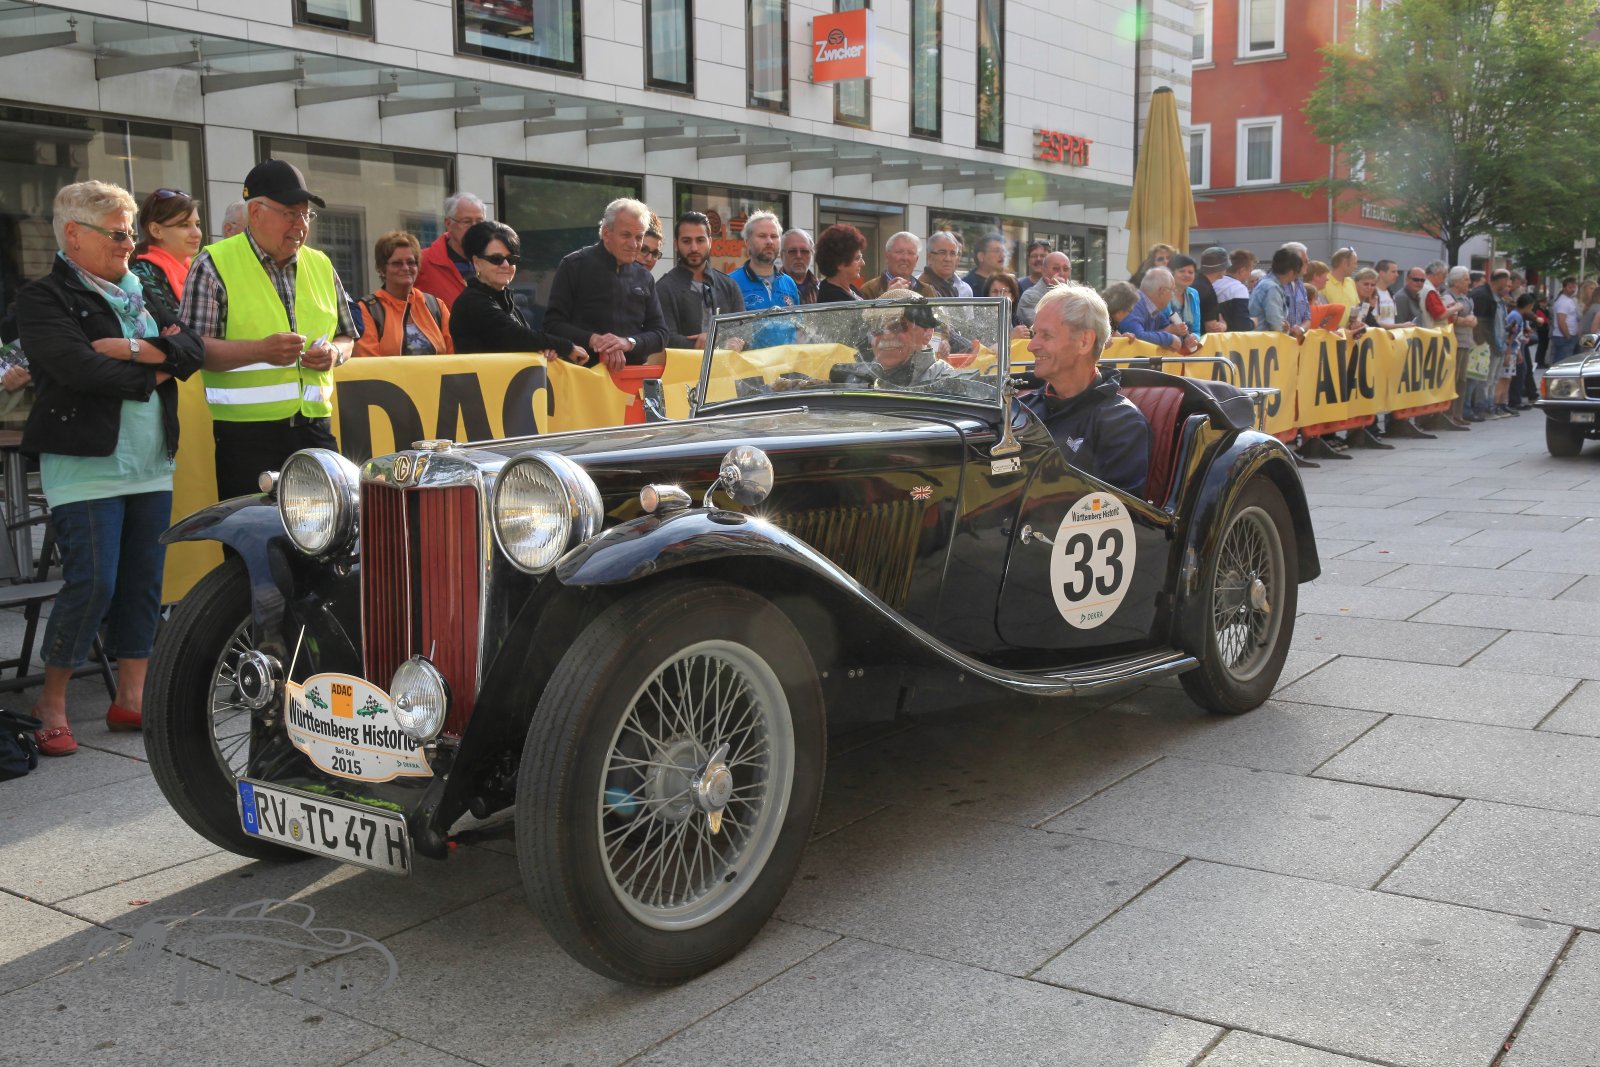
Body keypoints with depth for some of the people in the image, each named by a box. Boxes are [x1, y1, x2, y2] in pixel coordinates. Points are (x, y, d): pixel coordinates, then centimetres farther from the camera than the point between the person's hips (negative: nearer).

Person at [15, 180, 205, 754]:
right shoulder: (43, 298, -4)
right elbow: (80, 369, -19)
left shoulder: (139, 294, 17)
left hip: (152, 464, 7)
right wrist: (153, 373, -6)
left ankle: (130, 697, 17)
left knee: (143, 583, 8)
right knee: (92, 583, -11)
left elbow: (193, 349, 6)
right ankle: (51, 704, 4)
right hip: (86, 464, -7)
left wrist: (138, 350, -12)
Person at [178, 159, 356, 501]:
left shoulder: (321, 266, 14)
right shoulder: (215, 265, -2)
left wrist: (334, 352, -1)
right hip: (246, 435, -4)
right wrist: (260, 350, -20)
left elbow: (346, 336, 23)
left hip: (315, 430, 5)